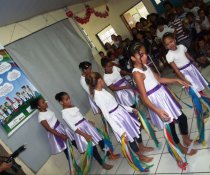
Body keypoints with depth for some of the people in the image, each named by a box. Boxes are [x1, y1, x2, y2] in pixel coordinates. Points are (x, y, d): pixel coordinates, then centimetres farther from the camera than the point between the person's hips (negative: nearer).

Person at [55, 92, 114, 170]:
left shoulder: (72, 106, 5)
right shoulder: (64, 113, -18)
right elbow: (73, 127, -20)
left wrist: (89, 122, 23)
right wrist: (84, 135, -22)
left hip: (87, 125, 7)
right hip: (80, 130, -7)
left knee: (100, 140, 14)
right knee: (92, 148, 2)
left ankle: (109, 154, 34)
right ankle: (102, 163, 19)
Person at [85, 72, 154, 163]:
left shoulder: (102, 90, 1)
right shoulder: (98, 96, -27)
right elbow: (107, 115, -26)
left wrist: (130, 109, 15)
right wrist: (120, 131, -25)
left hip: (121, 112, 9)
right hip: (117, 118, -9)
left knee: (136, 129, 22)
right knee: (130, 137, 9)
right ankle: (141, 156, 31)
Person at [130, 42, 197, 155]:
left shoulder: (145, 66, 4)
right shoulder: (137, 73, -23)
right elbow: (144, 97, -26)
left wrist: (177, 80, 11)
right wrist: (157, 110, -36)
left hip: (163, 94, 8)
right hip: (156, 100, -8)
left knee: (182, 117, 17)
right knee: (170, 124, 9)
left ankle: (186, 139, 42)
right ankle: (181, 147, 34)